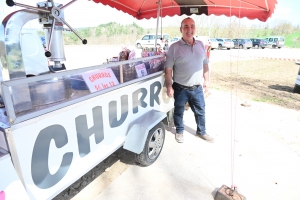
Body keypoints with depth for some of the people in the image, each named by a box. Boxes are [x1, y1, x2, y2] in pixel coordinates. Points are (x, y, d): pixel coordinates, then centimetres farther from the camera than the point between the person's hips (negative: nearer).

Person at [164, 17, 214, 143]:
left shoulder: (201, 45, 5)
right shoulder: (174, 47, -10)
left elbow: (205, 64, 14)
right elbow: (168, 69, -10)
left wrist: (206, 80, 11)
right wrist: (169, 86, -13)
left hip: (197, 88, 4)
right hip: (180, 89, -4)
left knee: (200, 111, 16)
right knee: (179, 112, 13)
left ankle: (201, 132, 38)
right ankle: (179, 131, 37)